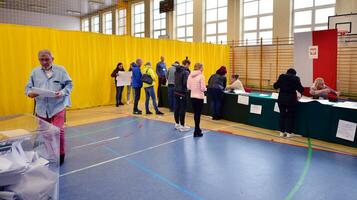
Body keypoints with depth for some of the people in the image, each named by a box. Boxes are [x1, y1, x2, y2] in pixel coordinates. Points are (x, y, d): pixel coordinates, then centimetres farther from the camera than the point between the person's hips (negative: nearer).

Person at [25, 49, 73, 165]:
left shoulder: (61, 70, 2)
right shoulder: (35, 72, 10)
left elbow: (69, 85, 1)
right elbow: (28, 87, 8)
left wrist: (63, 92, -18)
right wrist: (30, 93, -15)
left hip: (58, 107, -3)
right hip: (41, 109, 4)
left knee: (58, 131, -9)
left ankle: (60, 154, 12)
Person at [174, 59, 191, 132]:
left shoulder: (177, 71, 9)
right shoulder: (186, 72, -15)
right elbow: (186, 83, -20)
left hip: (176, 92, 8)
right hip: (182, 93, -8)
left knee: (177, 108, 12)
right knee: (182, 109, -1)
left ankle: (177, 124, 23)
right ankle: (182, 126, 5)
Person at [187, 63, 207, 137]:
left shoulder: (190, 75, 2)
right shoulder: (201, 76, -14)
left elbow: (188, 87, 6)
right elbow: (203, 88, -16)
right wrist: (205, 89, 4)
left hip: (192, 97, 6)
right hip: (199, 97, -5)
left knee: (195, 113, 17)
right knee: (198, 114, 2)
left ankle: (197, 129, 30)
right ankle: (196, 132, 7)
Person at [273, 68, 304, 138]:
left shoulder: (281, 77, 3)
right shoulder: (296, 78, -3)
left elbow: (275, 86, 7)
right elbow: (301, 89, -4)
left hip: (281, 99, 3)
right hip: (291, 99, -3)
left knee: (282, 115, 12)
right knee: (290, 116, 7)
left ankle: (282, 132, 16)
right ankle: (289, 132, 10)